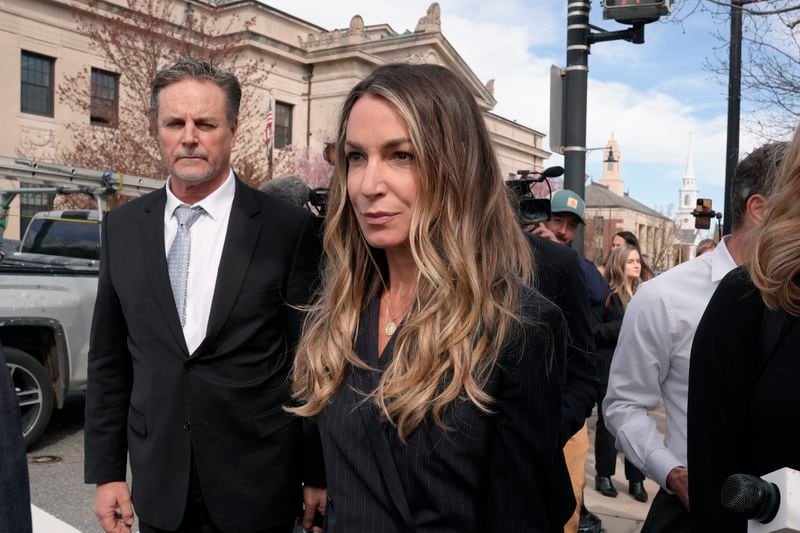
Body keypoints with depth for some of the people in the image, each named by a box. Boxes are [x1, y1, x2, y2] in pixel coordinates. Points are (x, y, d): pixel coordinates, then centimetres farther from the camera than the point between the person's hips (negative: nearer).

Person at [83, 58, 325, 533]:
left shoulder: (289, 227, -11)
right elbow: (109, 359, 6)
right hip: (158, 482, 3)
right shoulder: (122, 227, 1)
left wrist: (317, 475, -4)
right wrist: (106, 471, 6)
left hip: (258, 486, -3)